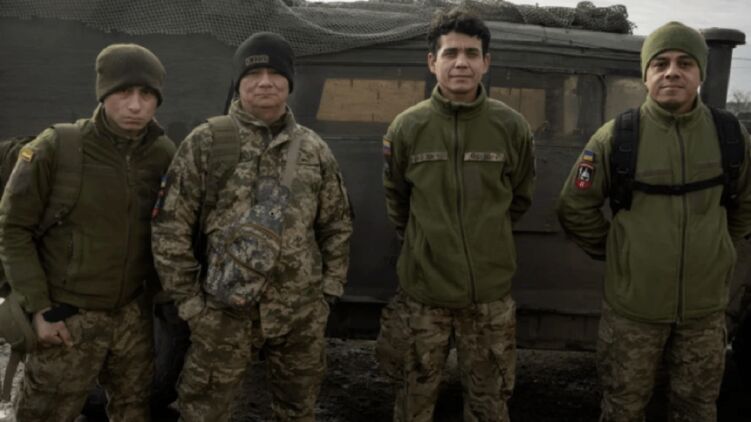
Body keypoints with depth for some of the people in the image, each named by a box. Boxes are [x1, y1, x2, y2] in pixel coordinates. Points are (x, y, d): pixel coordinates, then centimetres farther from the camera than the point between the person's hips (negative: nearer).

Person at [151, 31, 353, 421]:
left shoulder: (314, 149, 5)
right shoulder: (204, 143, -5)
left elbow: (337, 224, 12)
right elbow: (171, 228, -5)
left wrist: (328, 289, 6)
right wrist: (189, 300, -6)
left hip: (301, 314, 3)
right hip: (224, 311, -2)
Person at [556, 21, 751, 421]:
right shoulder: (616, 137, -10)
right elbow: (575, 208, -2)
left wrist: (715, 250, 11)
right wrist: (615, 252, 1)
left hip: (706, 306, 2)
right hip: (634, 304, -2)